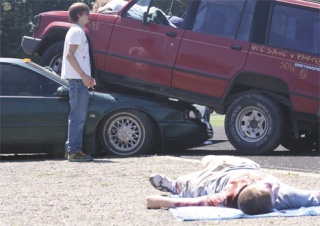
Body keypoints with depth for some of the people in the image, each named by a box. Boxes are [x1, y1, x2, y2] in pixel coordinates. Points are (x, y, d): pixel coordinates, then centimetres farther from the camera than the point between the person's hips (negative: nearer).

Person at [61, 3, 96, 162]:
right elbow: (70, 55, -19)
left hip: (79, 79, 10)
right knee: (78, 115, -10)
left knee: (78, 116, 12)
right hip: (77, 78, -10)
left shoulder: (77, 31, 21)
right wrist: (83, 75, -21)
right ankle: (74, 151, -11)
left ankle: (72, 149, 14)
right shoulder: (77, 31, -9)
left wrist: (86, 76, 19)